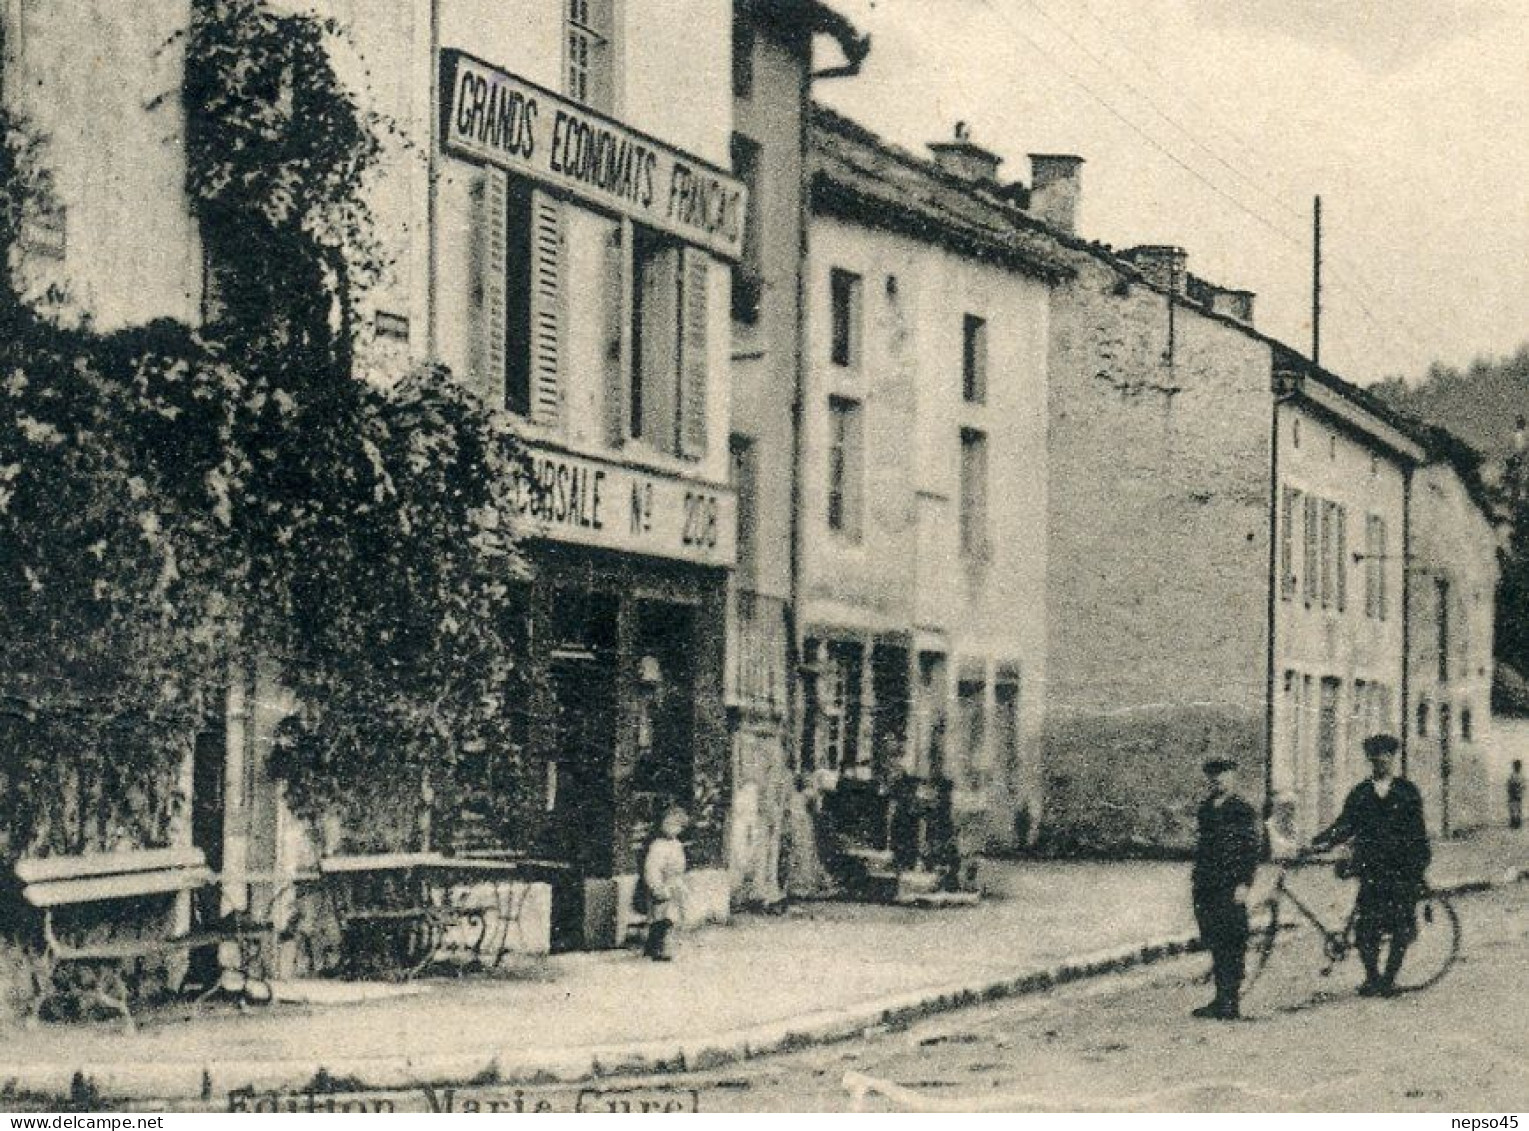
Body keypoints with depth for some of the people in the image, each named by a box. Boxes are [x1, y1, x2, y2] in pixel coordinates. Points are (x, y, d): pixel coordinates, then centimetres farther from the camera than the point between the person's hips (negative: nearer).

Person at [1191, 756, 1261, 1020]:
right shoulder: (1205, 809, 16)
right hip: (1207, 889, 7)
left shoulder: (1243, 811, -4)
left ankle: (1231, 1002, -3)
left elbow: (1252, 851, -7)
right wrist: (1195, 877, 16)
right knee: (1213, 942, 8)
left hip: (1231, 889, -7)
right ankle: (1221, 998, 15)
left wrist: (1244, 884, -14)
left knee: (1232, 943, -5)